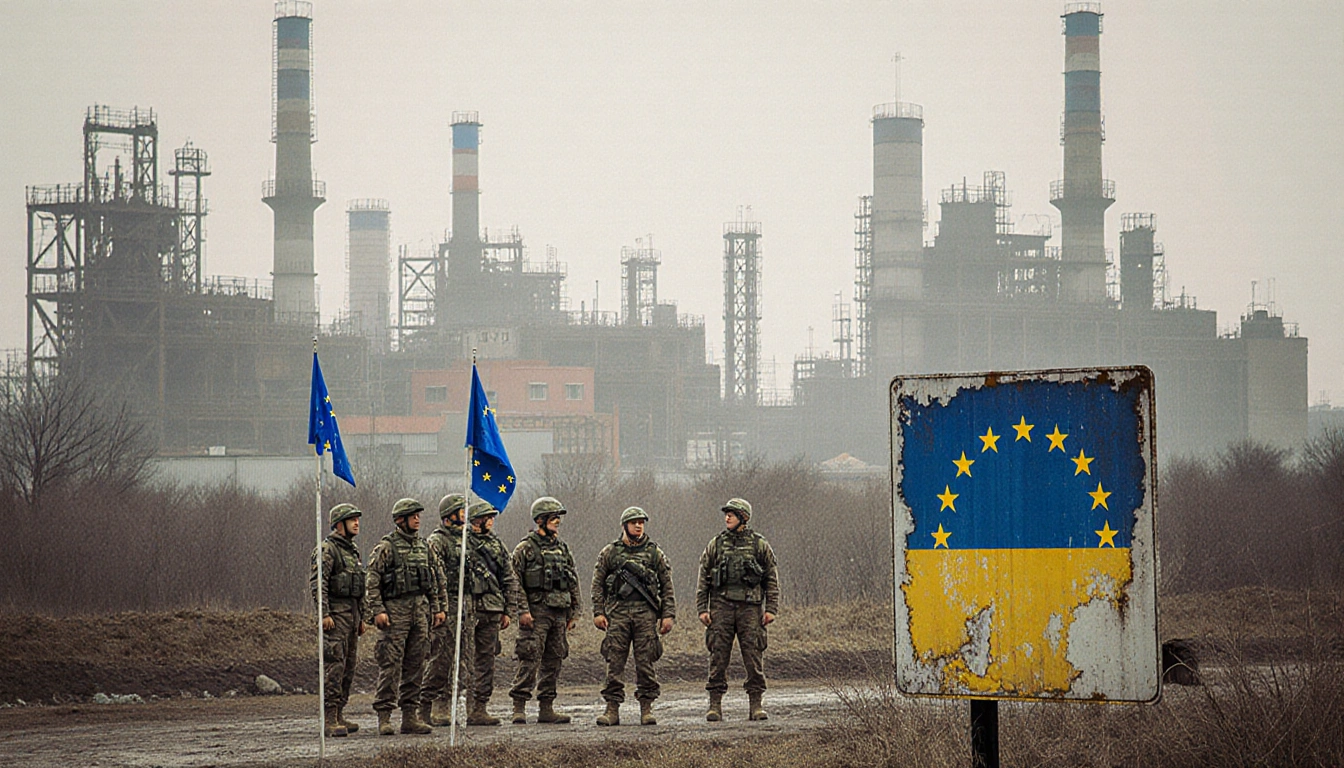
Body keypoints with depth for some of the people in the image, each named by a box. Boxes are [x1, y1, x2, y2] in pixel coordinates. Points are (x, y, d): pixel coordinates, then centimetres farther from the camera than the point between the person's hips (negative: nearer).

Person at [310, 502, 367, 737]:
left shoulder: (353, 550, 20)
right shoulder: (326, 550, -9)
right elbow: (317, 583, -17)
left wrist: (362, 618, 22)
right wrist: (324, 614, -24)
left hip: (352, 614, 9)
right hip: (335, 614, -9)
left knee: (349, 667, 8)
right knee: (335, 666, -13)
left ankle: (339, 715, 13)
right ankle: (329, 719, -15)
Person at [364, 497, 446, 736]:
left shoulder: (423, 546, 14)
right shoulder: (386, 547, -6)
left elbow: (432, 580, 21)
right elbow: (372, 581, -9)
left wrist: (437, 608, 15)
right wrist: (377, 610, -16)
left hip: (420, 610, 7)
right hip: (395, 609, -7)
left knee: (415, 665, 7)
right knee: (390, 665, -8)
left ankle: (410, 716, 11)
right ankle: (384, 717, -7)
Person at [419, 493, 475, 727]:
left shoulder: (463, 540, 19)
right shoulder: (436, 542, -8)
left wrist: (472, 609, 20)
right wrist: (441, 610, -21)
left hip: (464, 609, 9)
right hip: (446, 606, -9)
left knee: (462, 658, 6)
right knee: (440, 659, -9)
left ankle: (444, 708, 10)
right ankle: (425, 708, -5)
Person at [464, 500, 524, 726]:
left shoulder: (497, 545, 15)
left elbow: (509, 580, 18)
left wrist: (508, 611, 13)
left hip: (492, 610, 6)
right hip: (467, 607, -6)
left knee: (487, 660, 7)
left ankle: (480, 708, 11)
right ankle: (466, 707, -10)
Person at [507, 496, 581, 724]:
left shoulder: (562, 549, 15)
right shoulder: (525, 548, -4)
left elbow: (574, 584, 19)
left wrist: (574, 612, 14)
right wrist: (522, 611, -16)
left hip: (560, 613, 6)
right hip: (536, 613, -6)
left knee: (554, 661, 7)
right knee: (530, 660, -10)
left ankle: (546, 709, 12)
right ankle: (519, 707, -9)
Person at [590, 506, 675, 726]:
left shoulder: (655, 553, 11)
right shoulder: (609, 553, 9)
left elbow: (667, 587, 10)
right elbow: (598, 584, 9)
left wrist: (668, 615, 1)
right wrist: (598, 612, -1)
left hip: (646, 613, 0)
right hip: (617, 612, 0)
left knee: (645, 662, -1)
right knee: (614, 662, -3)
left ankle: (646, 708, 3)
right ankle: (612, 709, -1)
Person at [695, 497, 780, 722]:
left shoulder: (759, 545, 6)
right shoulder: (716, 545, 9)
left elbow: (772, 579, 7)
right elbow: (703, 579, 9)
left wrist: (771, 609, -1)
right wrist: (702, 609, 1)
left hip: (750, 607, -1)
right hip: (721, 606, 1)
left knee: (754, 655, -3)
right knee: (718, 656, -2)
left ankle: (756, 704, 2)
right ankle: (715, 704, 1)